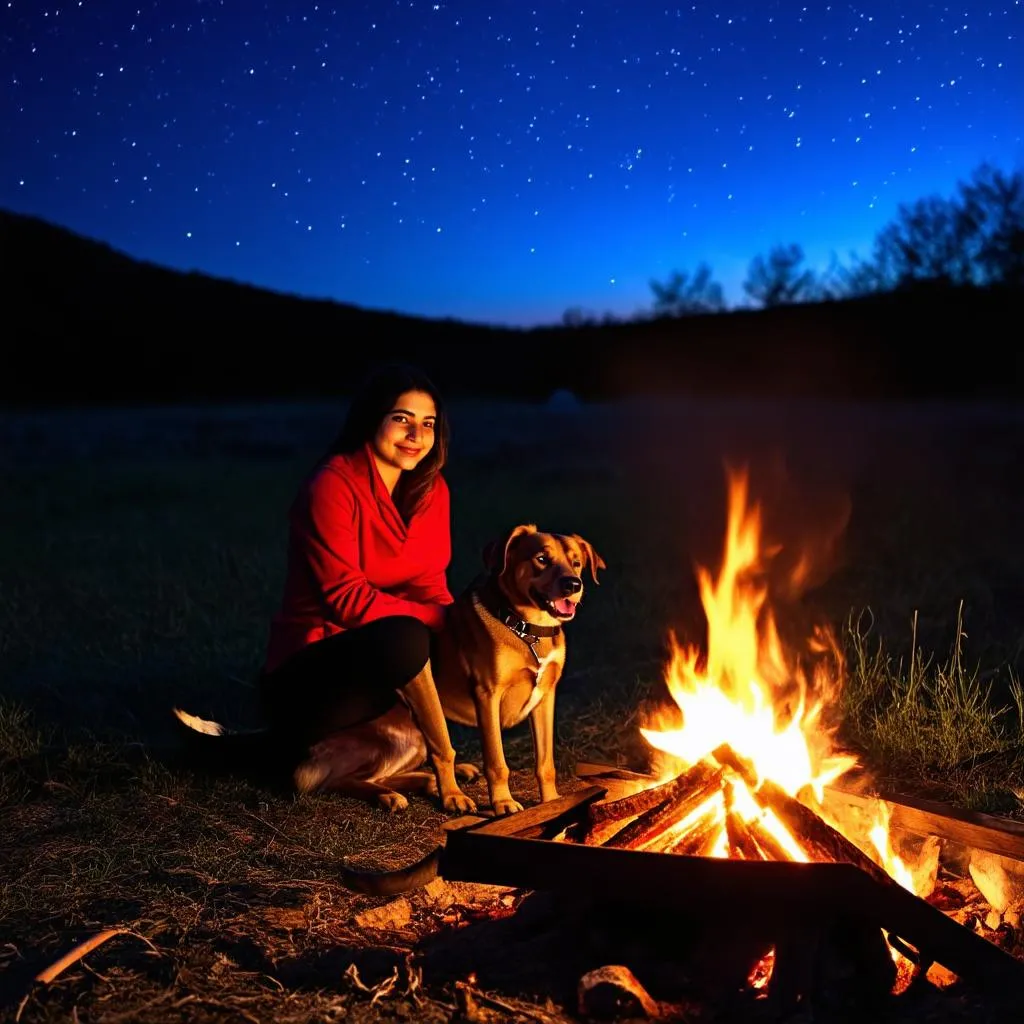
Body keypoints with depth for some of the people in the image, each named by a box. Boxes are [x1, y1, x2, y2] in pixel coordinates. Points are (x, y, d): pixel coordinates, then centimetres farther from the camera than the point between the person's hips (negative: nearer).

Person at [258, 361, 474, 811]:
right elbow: (347, 597, -22)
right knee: (404, 638, -35)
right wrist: (440, 620, -26)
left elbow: (431, 586, 3)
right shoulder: (332, 487, -17)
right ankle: (443, 765, -15)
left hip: (380, 659, 7)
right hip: (304, 681, -7)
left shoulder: (431, 490, 4)